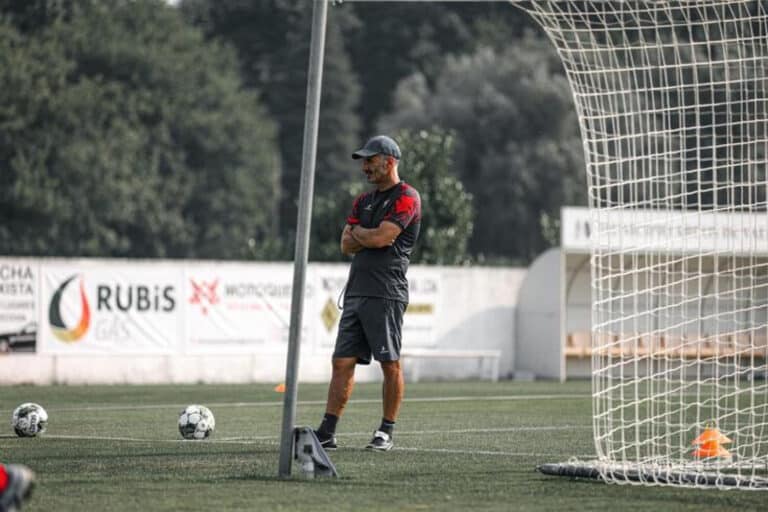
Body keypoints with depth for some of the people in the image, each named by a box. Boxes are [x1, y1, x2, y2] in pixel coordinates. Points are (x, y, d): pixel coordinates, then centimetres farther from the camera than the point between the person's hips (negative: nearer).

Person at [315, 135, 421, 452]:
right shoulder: (364, 200, 21)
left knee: (390, 364, -4)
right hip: (356, 292, 8)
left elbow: (381, 237, -16)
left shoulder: (406, 198, -4)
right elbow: (347, 245, 12)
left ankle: (386, 432, 4)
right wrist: (371, 237, -4)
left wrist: (358, 232, 3)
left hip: (386, 294, -8)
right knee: (342, 363, 3)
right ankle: (327, 433, 2)